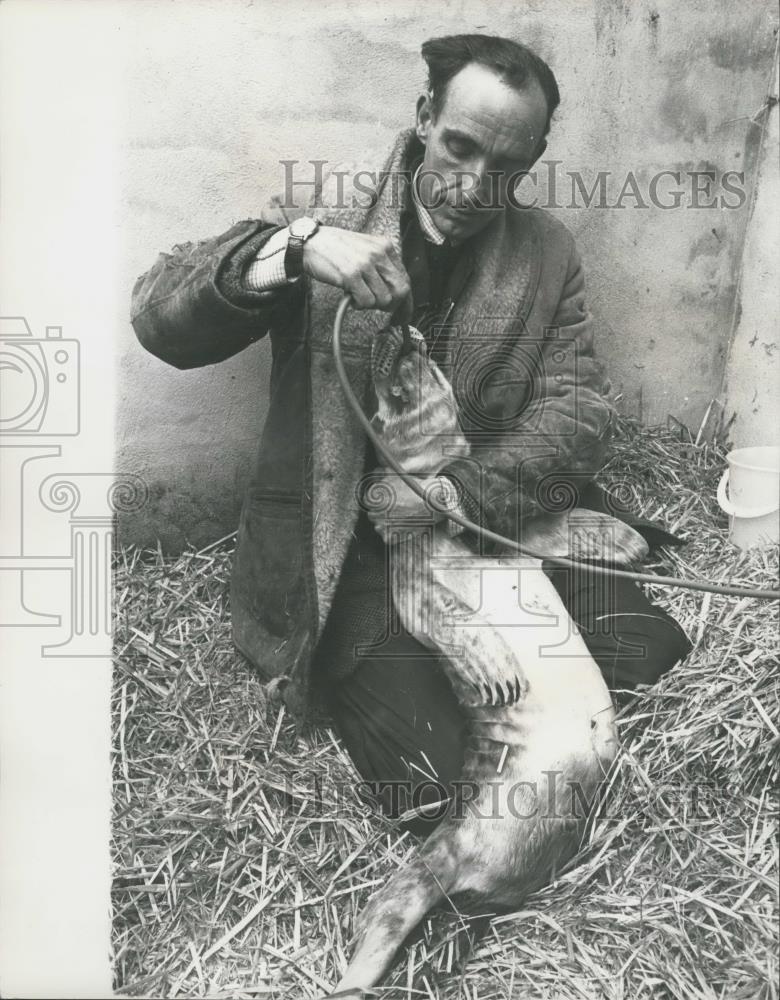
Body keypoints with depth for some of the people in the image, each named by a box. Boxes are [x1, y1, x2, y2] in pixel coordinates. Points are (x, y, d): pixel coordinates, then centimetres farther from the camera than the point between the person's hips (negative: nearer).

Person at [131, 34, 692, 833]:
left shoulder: (546, 253, 3)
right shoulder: (331, 211, -5)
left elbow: (578, 415, -3)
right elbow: (158, 318, -14)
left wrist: (462, 491, -21)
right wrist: (292, 249, -33)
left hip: (499, 522, 4)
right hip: (350, 548, -4)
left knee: (647, 650, -10)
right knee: (441, 787, -18)